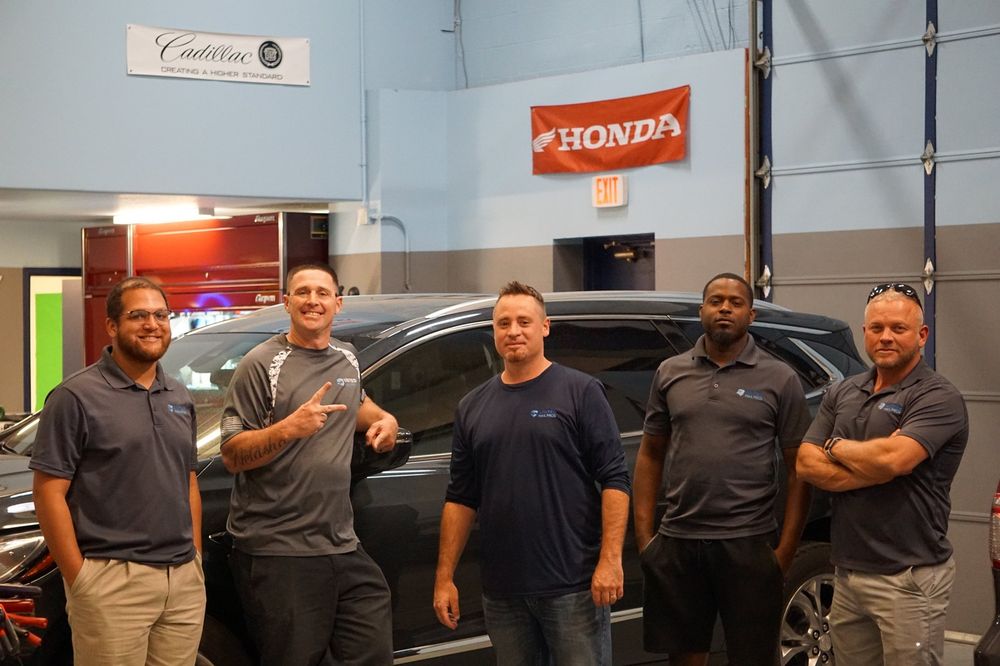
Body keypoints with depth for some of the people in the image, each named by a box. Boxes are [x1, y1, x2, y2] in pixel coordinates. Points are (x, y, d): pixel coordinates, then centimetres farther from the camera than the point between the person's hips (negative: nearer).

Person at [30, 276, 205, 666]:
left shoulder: (179, 397, 15)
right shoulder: (77, 397, -7)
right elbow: (50, 493, -9)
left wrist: (196, 559, 13)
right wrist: (78, 577, -13)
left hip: (185, 582, 6)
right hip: (113, 581, -6)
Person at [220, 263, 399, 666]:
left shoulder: (348, 359, 14)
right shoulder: (262, 365, -6)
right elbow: (232, 456, -10)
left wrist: (383, 418, 15)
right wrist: (290, 427, -25)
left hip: (345, 547, 6)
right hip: (277, 552, -6)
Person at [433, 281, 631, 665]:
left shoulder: (581, 392, -1)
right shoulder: (473, 407, 12)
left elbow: (614, 479, -6)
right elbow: (461, 498, 13)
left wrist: (610, 560, -15)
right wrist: (444, 576, 6)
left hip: (574, 585, -4)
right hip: (501, 591, 4)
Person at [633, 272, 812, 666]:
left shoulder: (780, 380, 0)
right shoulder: (670, 373, 8)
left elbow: (798, 469, 0)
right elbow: (650, 456, 12)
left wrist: (786, 549, -6)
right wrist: (643, 535, 5)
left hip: (748, 545, -2)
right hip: (677, 544, 3)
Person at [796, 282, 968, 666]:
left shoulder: (938, 398, -10)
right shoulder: (842, 394, 11)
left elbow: (892, 458, -25)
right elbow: (806, 465, 1)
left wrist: (836, 446, -5)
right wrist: (875, 472, -14)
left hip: (909, 579, -6)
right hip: (848, 574, 6)